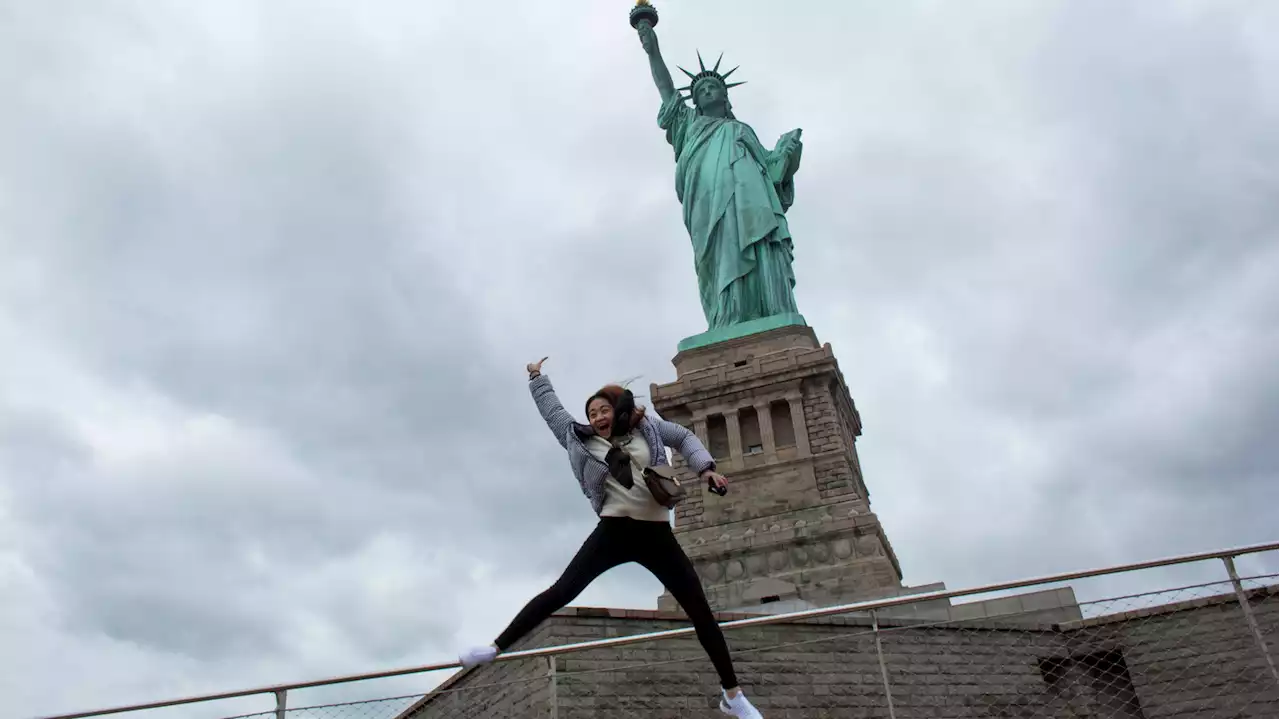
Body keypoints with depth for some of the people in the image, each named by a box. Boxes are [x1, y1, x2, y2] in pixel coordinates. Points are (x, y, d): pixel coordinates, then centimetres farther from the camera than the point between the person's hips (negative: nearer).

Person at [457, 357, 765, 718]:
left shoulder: (647, 428, 8)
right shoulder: (581, 439, 8)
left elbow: (684, 437, 18)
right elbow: (553, 410, 19)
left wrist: (706, 467, 4)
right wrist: (537, 377, 26)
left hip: (656, 534, 1)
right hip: (614, 532, -1)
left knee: (700, 610, 2)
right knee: (561, 592, -10)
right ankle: (496, 647, 0)